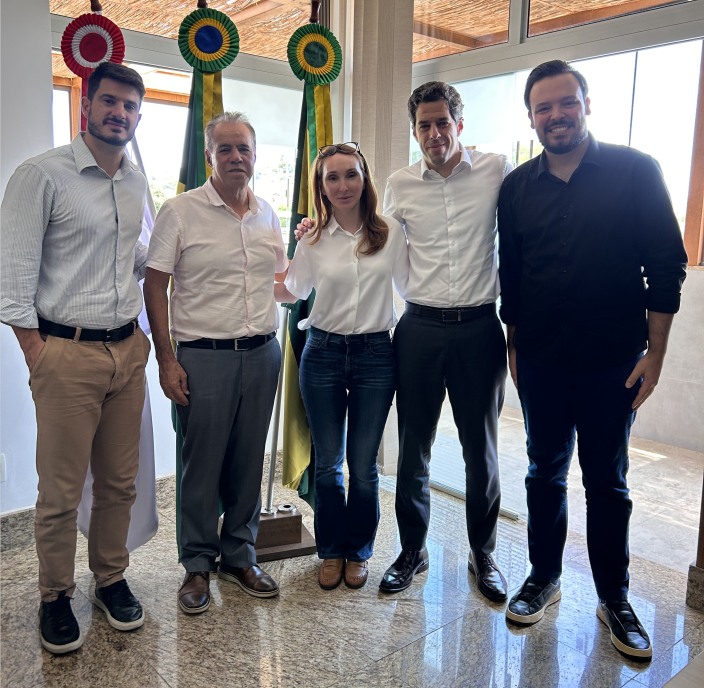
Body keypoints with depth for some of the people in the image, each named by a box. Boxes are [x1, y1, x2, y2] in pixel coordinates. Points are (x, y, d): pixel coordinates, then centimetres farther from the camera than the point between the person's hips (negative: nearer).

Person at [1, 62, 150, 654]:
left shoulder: (138, 184, 13)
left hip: (128, 349, 6)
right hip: (67, 352, -5)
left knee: (120, 480, 13)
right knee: (61, 488, 3)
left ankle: (111, 578, 32)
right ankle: (56, 597, 24)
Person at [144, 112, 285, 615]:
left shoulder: (268, 214, 11)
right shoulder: (180, 211, -3)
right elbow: (155, 286, -4)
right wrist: (165, 359, -9)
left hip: (262, 353, 5)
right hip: (203, 357, -4)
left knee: (249, 461, 12)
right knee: (202, 464, 3)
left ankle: (239, 555, 29)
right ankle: (198, 564, 22)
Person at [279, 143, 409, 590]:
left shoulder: (391, 231, 0)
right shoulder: (313, 239, 2)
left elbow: (409, 283, 10)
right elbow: (294, 290, 16)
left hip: (375, 355, 0)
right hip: (324, 354, 1)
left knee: (363, 464, 7)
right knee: (328, 463, 10)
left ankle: (359, 552, 29)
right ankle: (331, 551, 30)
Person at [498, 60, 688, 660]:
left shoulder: (635, 171, -3)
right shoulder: (518, 187, 5)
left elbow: (666, 265, -4)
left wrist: (655, 352, -7)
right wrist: (513, 346, 10)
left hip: (613, 362, -2)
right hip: (540, 361, 3)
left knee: (607, 482, 9)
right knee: (545, 474, 13)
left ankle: (614, 598, 26)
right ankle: (544, 579, 31)